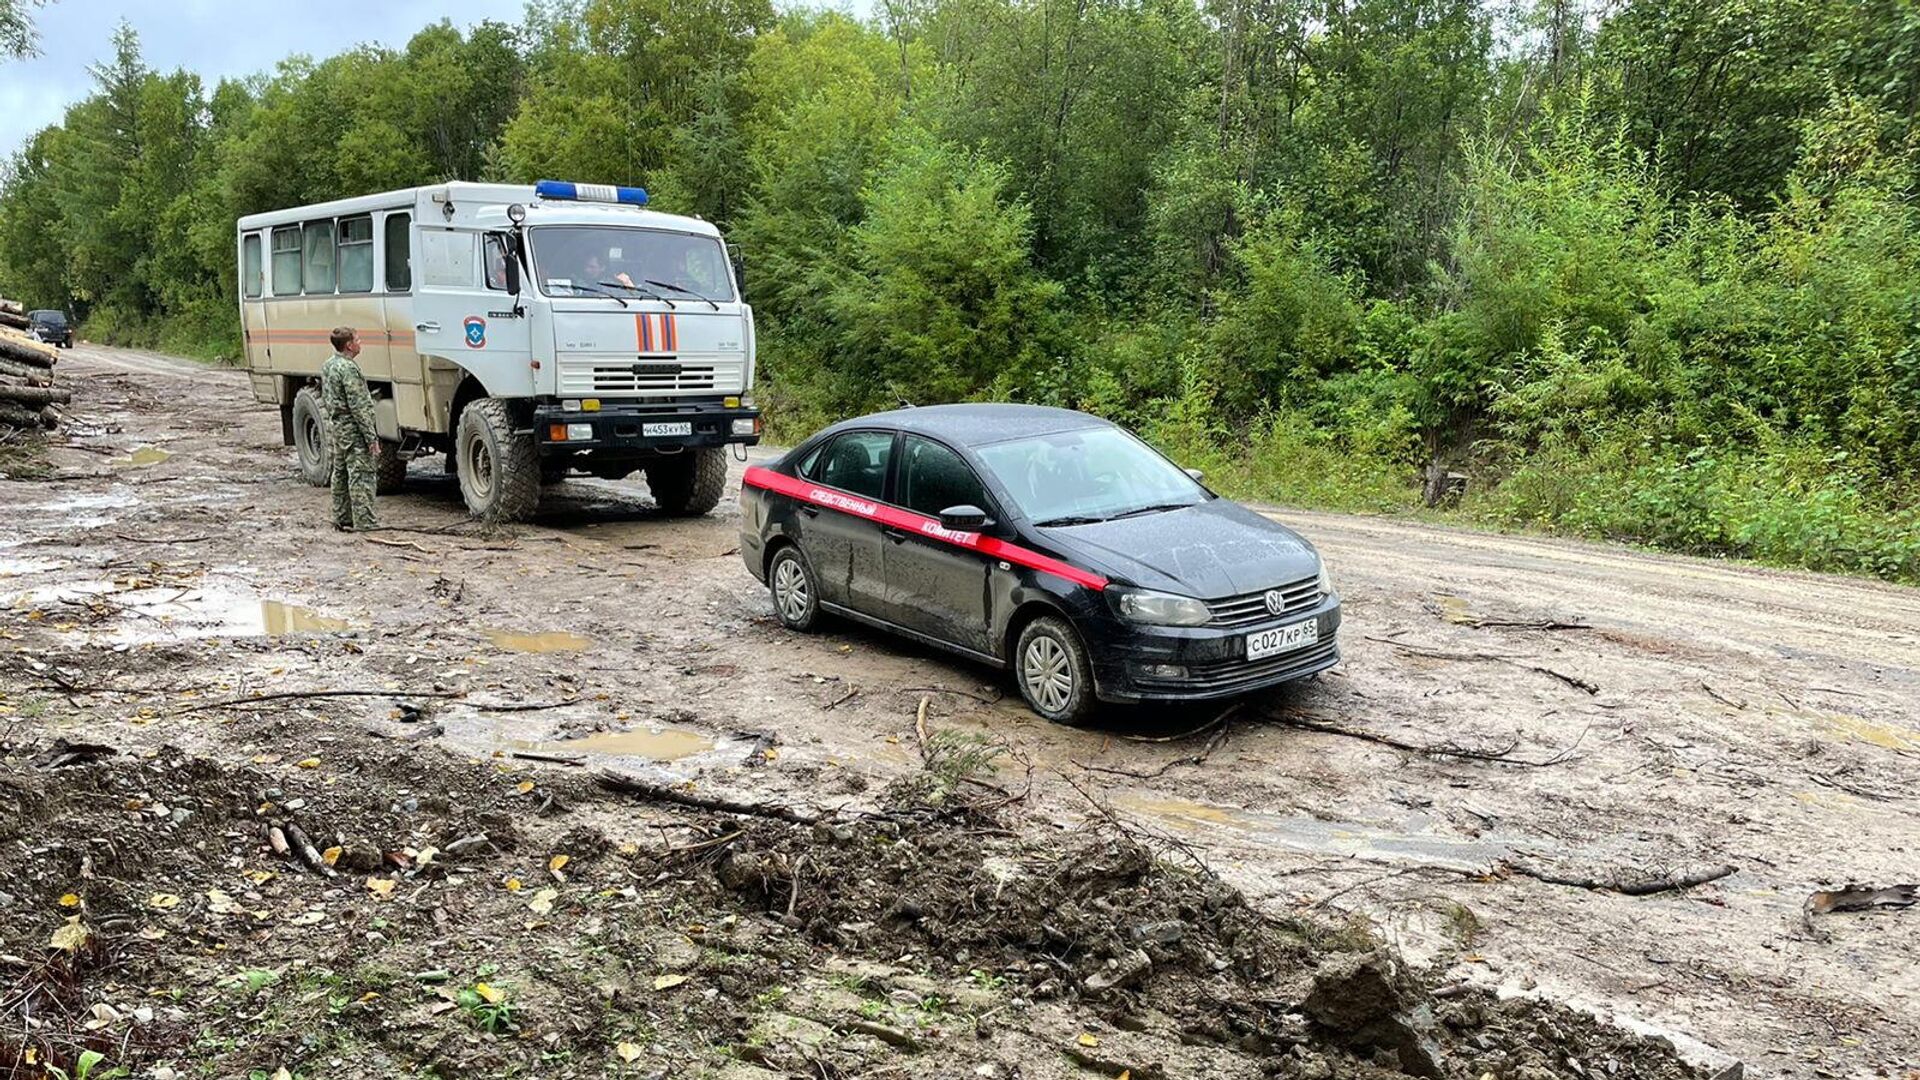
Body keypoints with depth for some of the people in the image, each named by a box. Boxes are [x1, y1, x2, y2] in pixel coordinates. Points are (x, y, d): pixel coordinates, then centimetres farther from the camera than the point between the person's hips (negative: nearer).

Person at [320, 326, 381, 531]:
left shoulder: (327, 366, 12)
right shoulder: (348, 368, -19)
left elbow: (325, 399, 22)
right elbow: (359, 407, -21)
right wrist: (371, 437, -20)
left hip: (335, 426, 10)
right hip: (352, 429, -10)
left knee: (341, 474, 16)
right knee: (361, 476, -9)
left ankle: (341, 519, 23)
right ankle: (364, 523, -11)